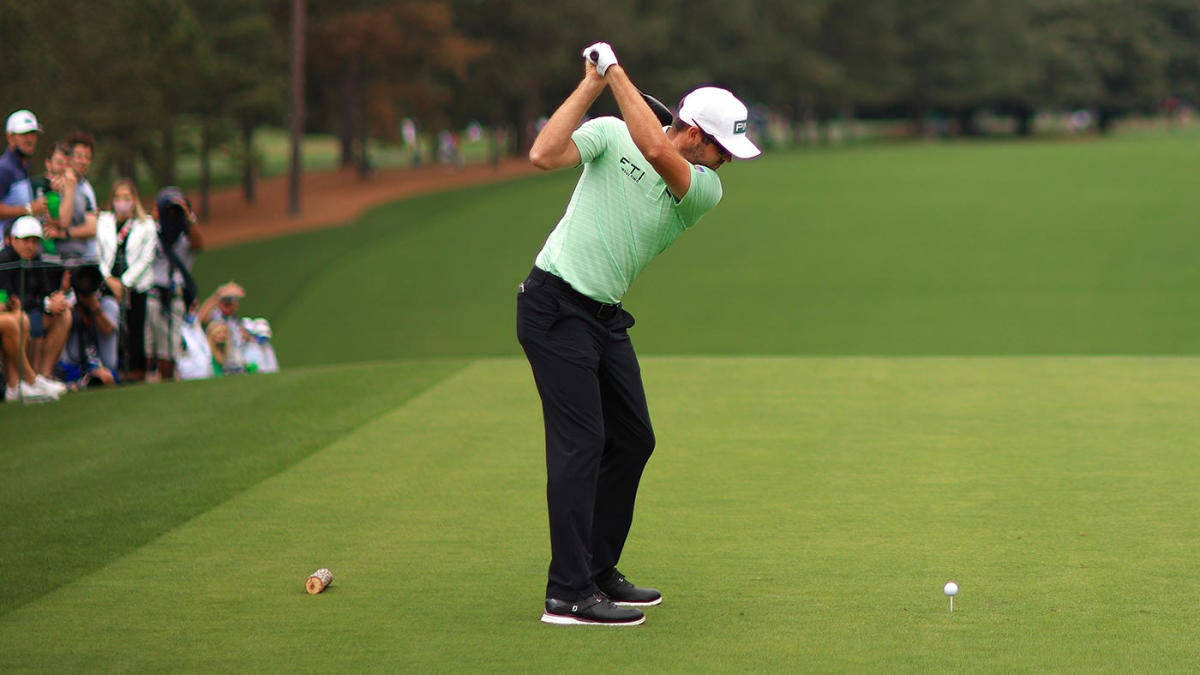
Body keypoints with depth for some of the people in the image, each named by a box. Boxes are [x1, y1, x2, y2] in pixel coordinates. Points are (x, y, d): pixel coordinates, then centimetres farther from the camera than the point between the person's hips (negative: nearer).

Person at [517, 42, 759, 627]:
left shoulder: (705, 190, 0)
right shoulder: (611, 135, -6)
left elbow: (655, 151, -20)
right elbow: (543, 155, -20)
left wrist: (617, 72, -17)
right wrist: (592, 82, -18)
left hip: (606, 315, 7)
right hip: (555, 306, -7)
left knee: (632, 440, 10)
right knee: (580, 441, -13)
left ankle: (598, 571, 24)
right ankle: (568, 594, -14)